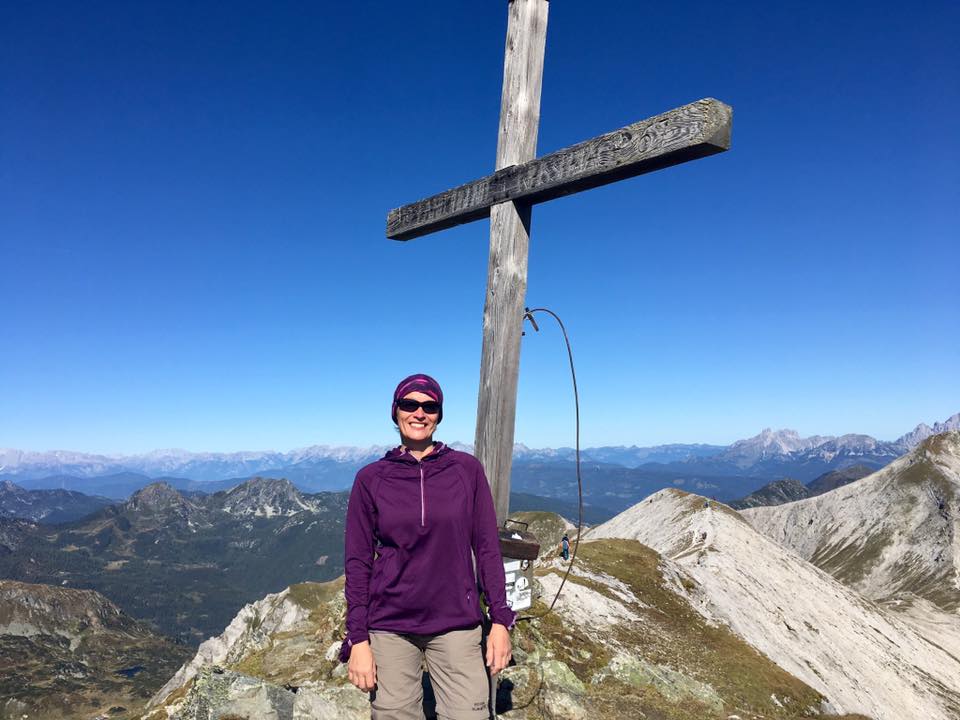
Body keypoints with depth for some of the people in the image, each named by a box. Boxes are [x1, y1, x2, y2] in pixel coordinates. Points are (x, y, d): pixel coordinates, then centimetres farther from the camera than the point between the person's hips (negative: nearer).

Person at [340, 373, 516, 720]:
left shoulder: (466, 469, -2)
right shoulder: (371, 479, -2)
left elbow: (487, 547, 1)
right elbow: (358, 562, 0)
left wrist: (500, 620, -2)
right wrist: (357, 639, -4)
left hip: (457, 624, 0)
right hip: (390, 628, 0)